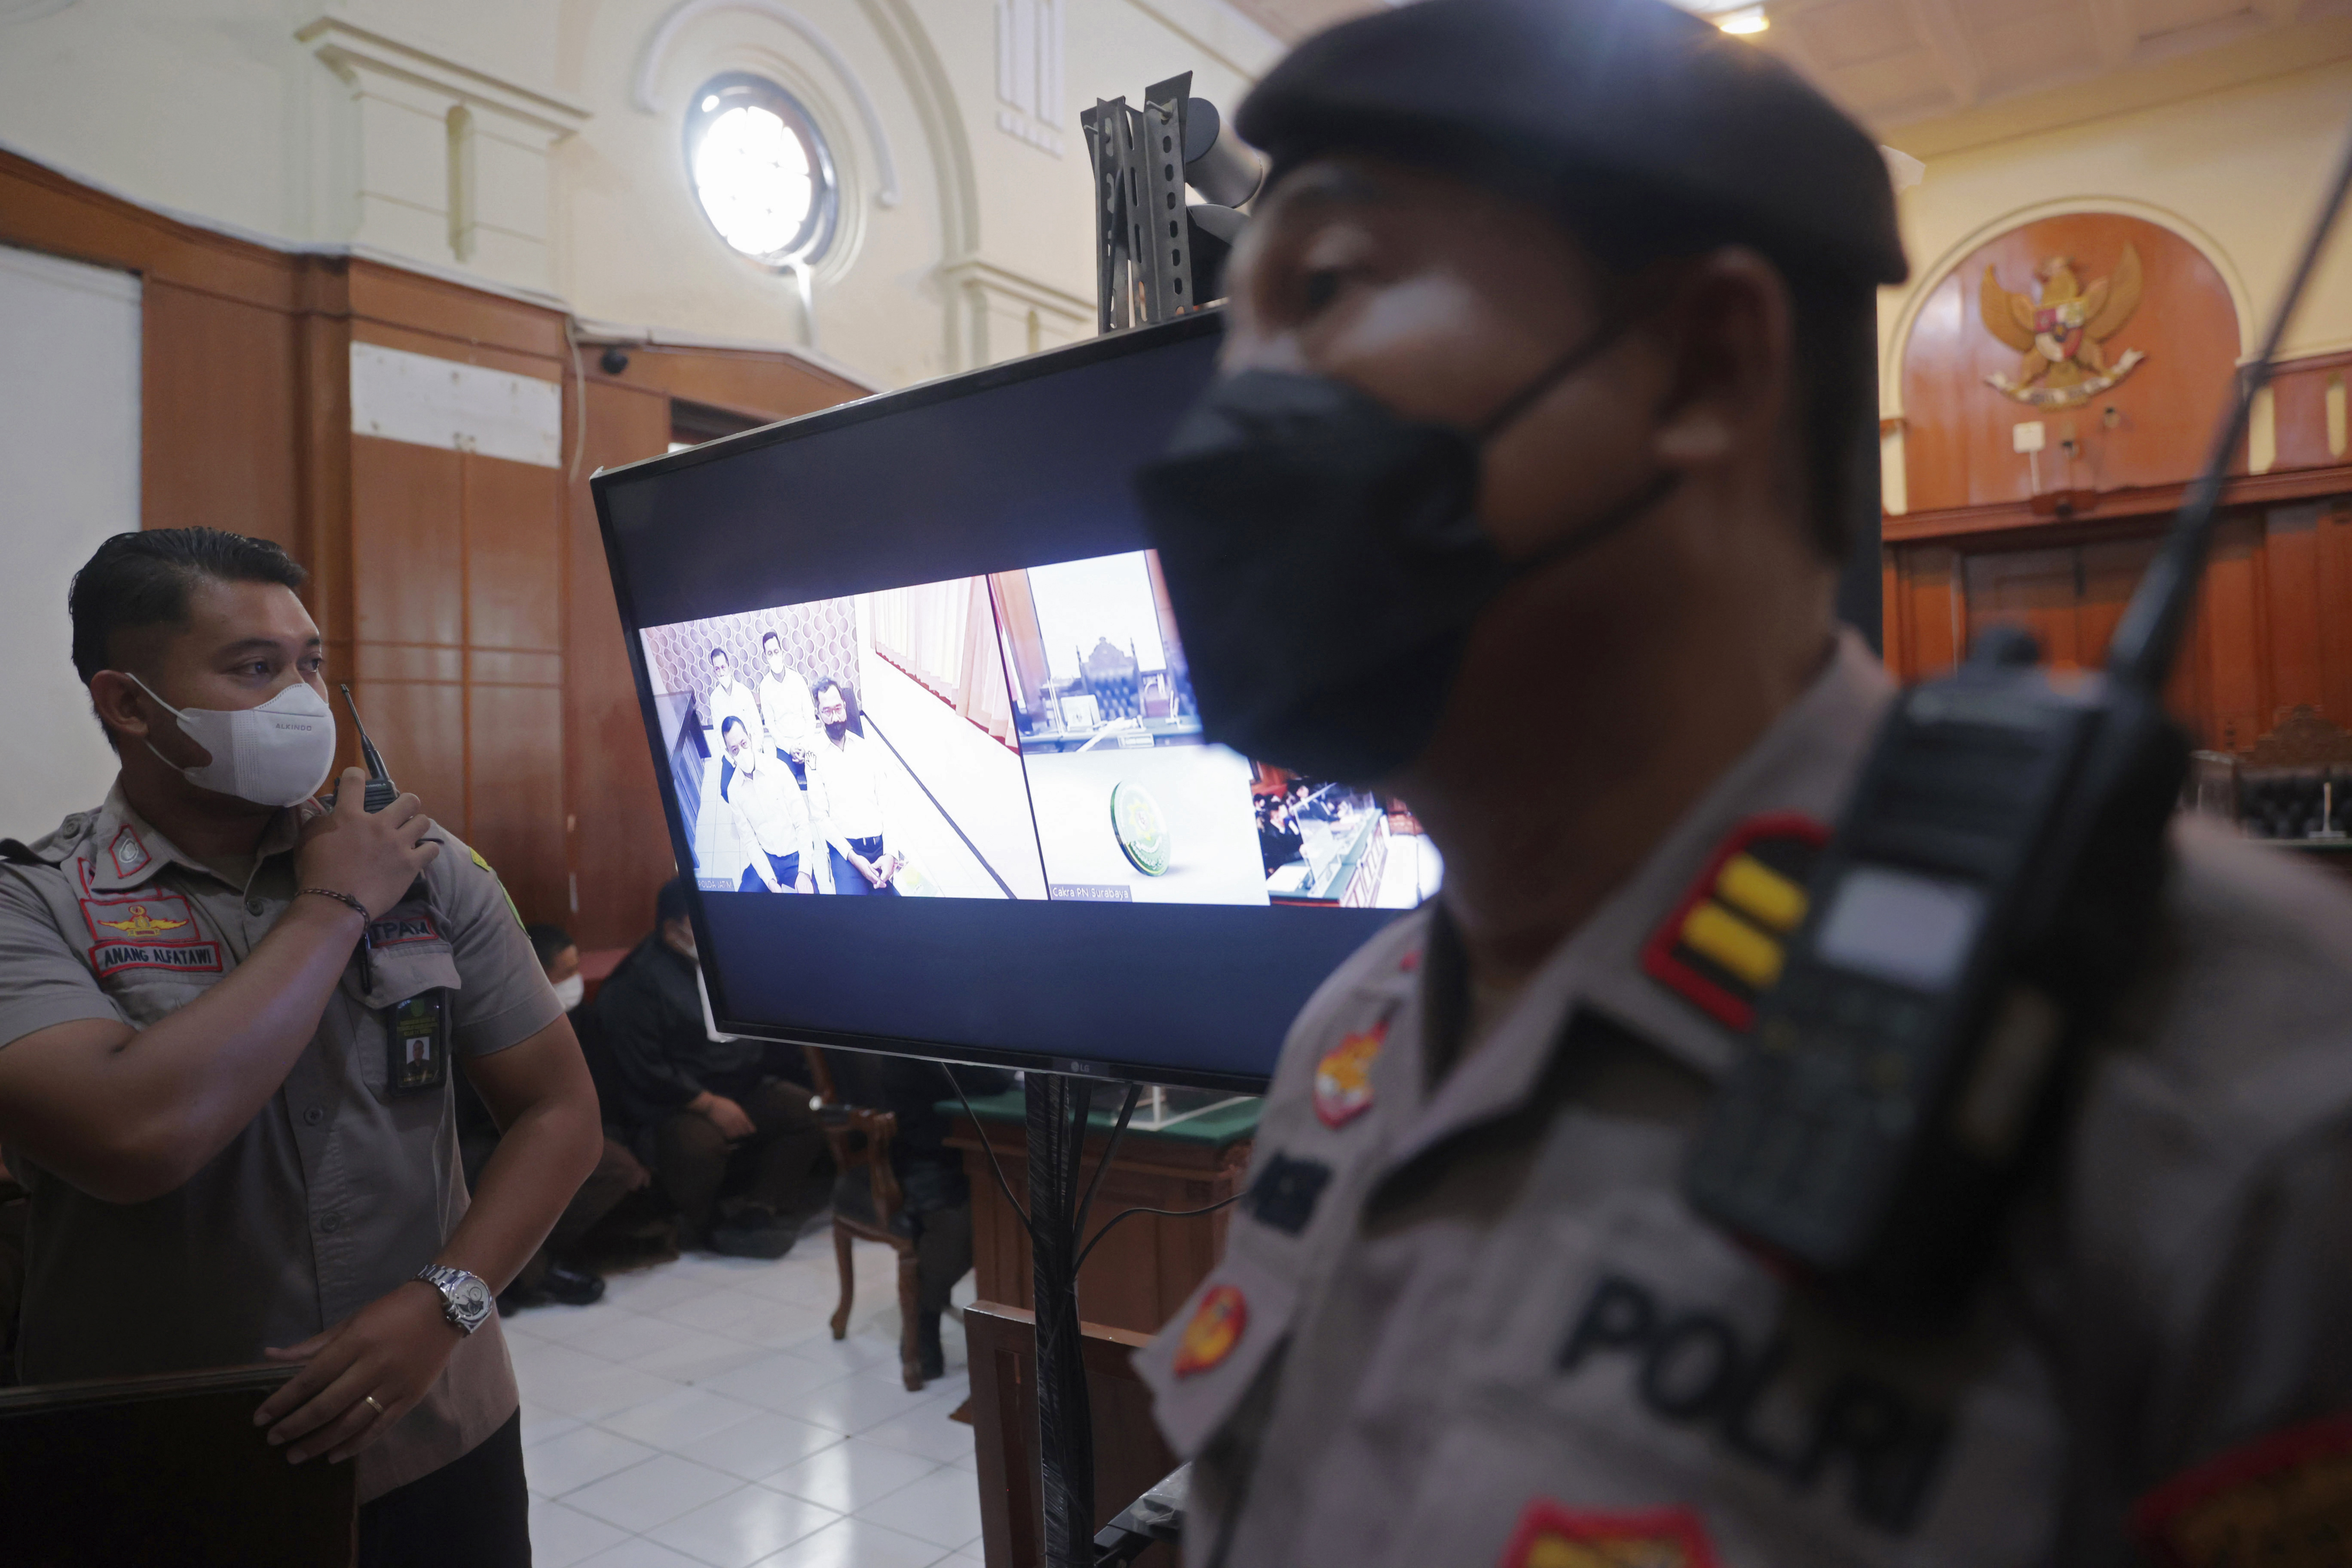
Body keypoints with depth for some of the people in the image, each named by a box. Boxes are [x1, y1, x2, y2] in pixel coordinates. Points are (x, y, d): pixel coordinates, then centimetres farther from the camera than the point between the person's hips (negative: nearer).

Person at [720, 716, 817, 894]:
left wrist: (804, 871, -21)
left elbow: (802, 823, -11)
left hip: (796, 856, -3)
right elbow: (750, 841, 1)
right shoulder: (733, 790, -1)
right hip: (766, 858, 3)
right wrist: (770, 881, -12)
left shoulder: (779, 769, -11)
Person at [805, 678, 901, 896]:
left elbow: (885, 803, 5)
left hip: (881, 844, 3)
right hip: (845, 847, -3)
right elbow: (821, 816, -3)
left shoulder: (868, 749, 8)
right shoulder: (816, 759, 1)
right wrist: (852, 857, -14)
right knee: (851, 893, -29)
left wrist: (890, 853, -8)